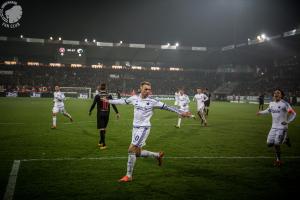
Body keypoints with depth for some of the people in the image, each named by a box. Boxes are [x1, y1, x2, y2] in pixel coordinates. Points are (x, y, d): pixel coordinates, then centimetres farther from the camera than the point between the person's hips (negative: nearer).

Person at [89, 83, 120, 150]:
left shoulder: (97, 96, -8)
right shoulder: (109, 96, 0)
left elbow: (93, 104, -5)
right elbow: (113, 105, -1)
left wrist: (90, 111, 11)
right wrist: (117, 113, 3)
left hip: (100, 114, -4)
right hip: (107, 114, 4)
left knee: (101, 129, -2)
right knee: (104, 128, 16)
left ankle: (104, 144, -8)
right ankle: (101, 142, 29)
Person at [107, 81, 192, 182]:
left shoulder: (152, 101, -9)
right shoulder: (134, 98, 3)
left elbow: (166, 107, -6)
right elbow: (123, 101, 18)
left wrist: (181, 113, -7)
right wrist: (109, 101, 26)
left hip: (144, 128, -6)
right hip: (135, 127, 6)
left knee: (131, 150, -11)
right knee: (137, 152, 10)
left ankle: (128, 176, 0)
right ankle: (158, 155, 31)